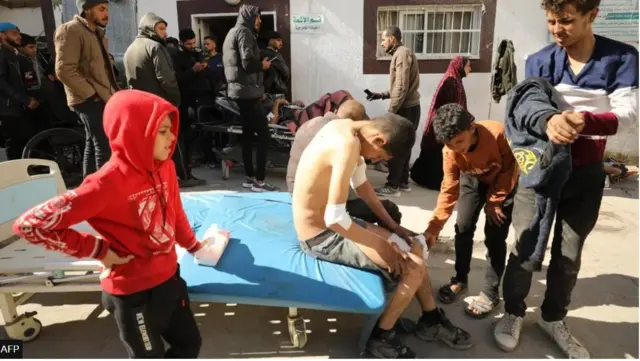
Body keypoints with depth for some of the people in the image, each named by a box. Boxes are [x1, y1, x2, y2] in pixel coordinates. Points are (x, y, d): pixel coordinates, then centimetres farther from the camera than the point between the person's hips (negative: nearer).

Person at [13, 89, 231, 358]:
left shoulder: (164, 166, -7)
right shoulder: (108, 183, -27)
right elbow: (29, 224, -25)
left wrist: (194, 247, 21)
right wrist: (98, 250, -20)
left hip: (168, 278, 6)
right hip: (133, 292, -6)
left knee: (189, 344, 21)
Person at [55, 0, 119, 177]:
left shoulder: (97, 33, 19)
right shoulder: (70, 30, -11)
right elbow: (64, 70, -20)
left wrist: (113, 93, 14)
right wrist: (92, 94, -20)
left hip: (102, 99, 10)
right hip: (91, 100, -10)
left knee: (93, 146, 14)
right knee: (105, 148, -13)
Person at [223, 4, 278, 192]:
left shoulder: (233, 32, 22)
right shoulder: (244, 31, -9)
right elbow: (248, 63, -20)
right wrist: (263, 65, -3)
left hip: (239, 90, 11)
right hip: (247, 91, -11)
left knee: (248, 133, 13)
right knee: (264, 135, -12)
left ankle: (249, 177, 18)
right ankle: (259, 181, -13)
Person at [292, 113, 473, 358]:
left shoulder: (346, 127, 1)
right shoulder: (348, 144, -29)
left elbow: (359, 181, 14)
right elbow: (334, 218, -32)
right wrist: (381, 245, -18)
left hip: (330, 224, 10)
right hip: (322, 237, -10)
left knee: (412, 247, 13)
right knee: (414, 267, -11)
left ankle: (431, 320, 29)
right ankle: (381, 338, 9)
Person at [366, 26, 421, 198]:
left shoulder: (402, 53, -14)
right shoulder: (400, 54, 18)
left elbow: (402, 87, -21)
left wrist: (391, 111, -19)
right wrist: (382, 95, 14)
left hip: (405, 109, -10)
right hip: (409, 107, 10)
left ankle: (393, 186, 1)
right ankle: (403, 182, 22)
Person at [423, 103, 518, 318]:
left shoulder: (498, 133, -37)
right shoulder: (450, 152, -26)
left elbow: (510, 169, -20)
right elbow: (449, 190, -21)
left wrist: (494, 201, -15)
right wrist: (434, 227, -29)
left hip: (505, 181, -3)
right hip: (473, 179, 3)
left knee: (494, 237, -9)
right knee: (463, 228, -3)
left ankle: (490, 294, 3)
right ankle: (460, 279, 18)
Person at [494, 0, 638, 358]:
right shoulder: (539, 61, -4)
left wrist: (584, 121, -39)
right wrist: (548, 122, -39)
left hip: (586, 174, 1)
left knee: (570, 253, 11)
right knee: (525, 247, 2)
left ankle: (554, 318, 30)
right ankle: (514, 313, 22)